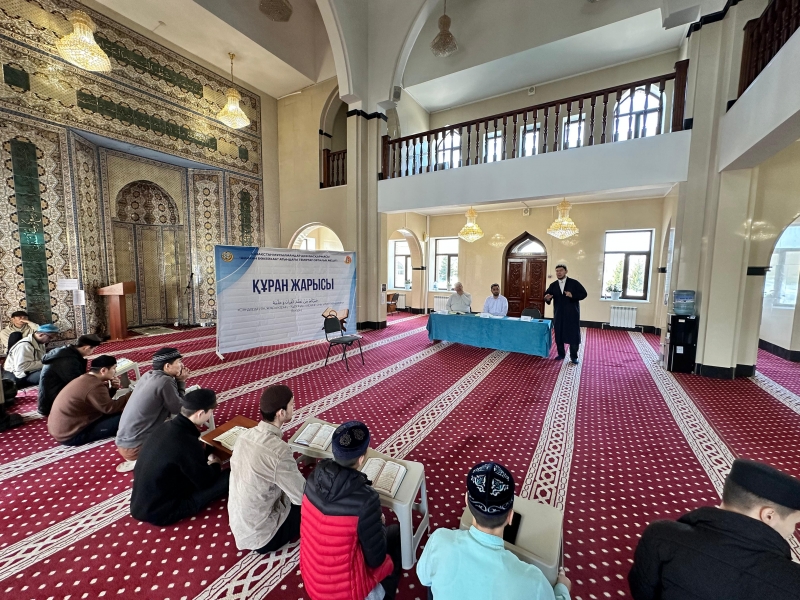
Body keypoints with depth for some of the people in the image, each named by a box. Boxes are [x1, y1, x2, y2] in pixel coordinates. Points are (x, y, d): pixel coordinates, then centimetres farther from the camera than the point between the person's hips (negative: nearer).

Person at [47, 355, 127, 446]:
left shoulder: (86, 378, 4)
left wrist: (113, 388, -3)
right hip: (70, 436, -10)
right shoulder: (95, 386, -26)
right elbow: (110, 408, -20)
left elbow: (104, 400, 15)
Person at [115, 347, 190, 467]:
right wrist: (181, 382, -5)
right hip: (134, 447, -8)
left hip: (124, 441, 8)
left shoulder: (148, 375, 4)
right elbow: (179, 410, -11)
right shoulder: (165, 381, -22)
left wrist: (177, 381, 1)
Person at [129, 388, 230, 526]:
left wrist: (200, 450, 7)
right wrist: (215, 465, 4)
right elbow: (205, 481, -14)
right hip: (159, 513, -8)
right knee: (228, 477, -9)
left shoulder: (165, 427, -7)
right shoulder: (187, 443, -31)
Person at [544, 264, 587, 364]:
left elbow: (583, 294, -6)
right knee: (559, 335, 9)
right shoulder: (553, 285, 6)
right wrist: (547, 298, -24)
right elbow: (547, 295, -1)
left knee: (574, 335, 2)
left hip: (572, 314, -3)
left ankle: (574, 356, 15)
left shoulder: (574, 283, -3)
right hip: (559, 314, 3)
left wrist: (573, 295, -23)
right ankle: (561, 354, 24)